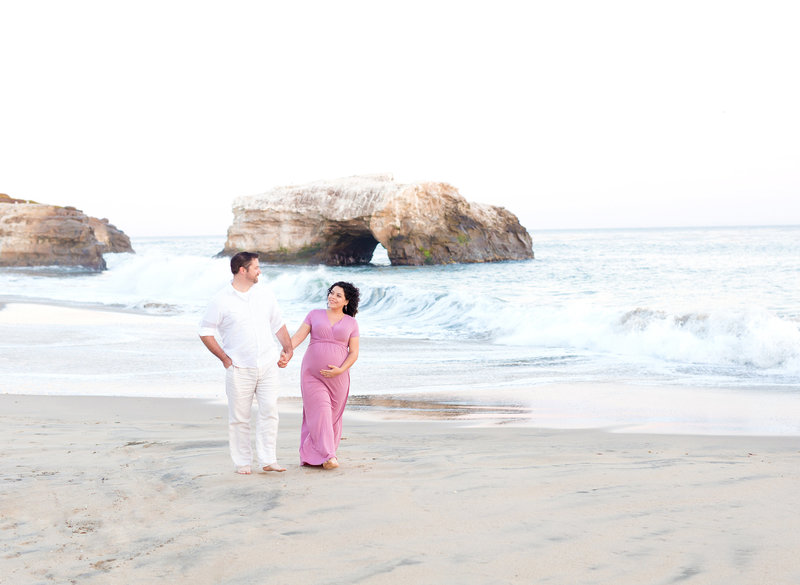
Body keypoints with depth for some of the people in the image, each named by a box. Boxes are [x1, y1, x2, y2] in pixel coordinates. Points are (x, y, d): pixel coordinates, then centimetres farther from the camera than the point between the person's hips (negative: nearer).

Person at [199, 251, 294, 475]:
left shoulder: (265, 292, 8)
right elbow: (205, 332, -1)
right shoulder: (222, 300, -6)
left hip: (268, 364, 3)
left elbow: (277, 323, 17)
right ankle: (242, 462, 12)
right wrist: (224, 359, -5)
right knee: (239, 417, 2)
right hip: (239, 369, -3)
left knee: (269, 410, -4)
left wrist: (288, 348, 10)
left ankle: (268, 460, 1)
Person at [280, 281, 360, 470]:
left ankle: (313, 454, 15)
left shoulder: (351, 323, 7)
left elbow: (354, 353, 3)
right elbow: (298, 336, -3)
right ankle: (327, 456, -15)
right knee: (319, 411, -12)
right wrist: (285, 353, -20)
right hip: (312, 374, -1)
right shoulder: (315, 314, 7)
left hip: (337, 377, 1)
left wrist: (340, 370, -13)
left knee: (333, 416, 3)